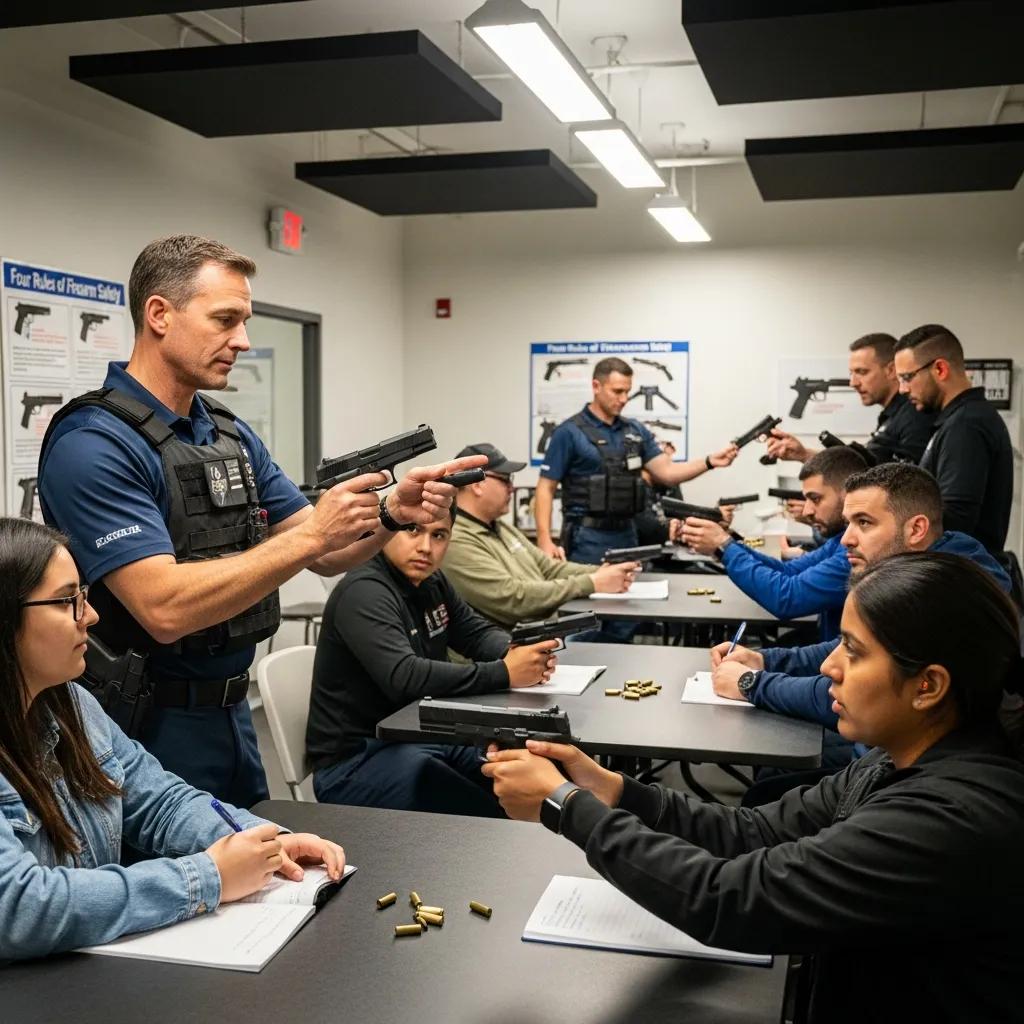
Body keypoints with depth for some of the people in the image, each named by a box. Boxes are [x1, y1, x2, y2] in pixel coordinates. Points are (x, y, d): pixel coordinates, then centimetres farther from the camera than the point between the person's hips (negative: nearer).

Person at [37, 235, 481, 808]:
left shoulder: (234, 435, 6)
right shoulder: (93, 445, -19)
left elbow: (325, 558, 7)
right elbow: (165, 608, -28)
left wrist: (391, 515, -13)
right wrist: (311, 533, -28)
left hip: (233, 713, 8)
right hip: (148, 727, -7)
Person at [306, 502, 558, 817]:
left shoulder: (430, 581, 8)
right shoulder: (365, 592, -19)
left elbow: (478, 632, 14)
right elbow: (404, 676, -32)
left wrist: (521, 652, -9)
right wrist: (503, 674, -31)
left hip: (426, 740, 9)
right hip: (355, 761, -9)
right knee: (494, 816, -29)